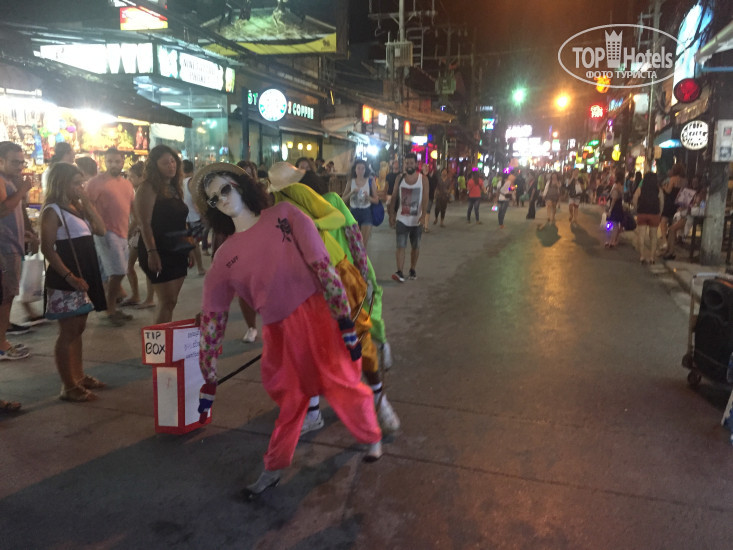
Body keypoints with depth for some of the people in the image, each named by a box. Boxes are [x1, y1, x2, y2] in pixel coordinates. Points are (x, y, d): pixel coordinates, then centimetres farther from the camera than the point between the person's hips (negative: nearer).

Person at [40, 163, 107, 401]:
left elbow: (101, 230, 10)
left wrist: (88, 204, 1)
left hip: (85, 274, 9)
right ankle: (68, 387, 2)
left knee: (78, 328, 15)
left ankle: (79, 376, 25)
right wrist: (69, 277, -24)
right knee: (68, 332, -4)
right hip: (66, 280, -9)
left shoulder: (76, 207, 14)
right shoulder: (53, 211, -12)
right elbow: (47, 248, -18)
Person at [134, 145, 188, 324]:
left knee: (170, 302, 8)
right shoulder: (149, 188, -7)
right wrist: (151, 252, -23)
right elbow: (145, 223, -15)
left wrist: (189, 248, 18)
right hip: (159, 252, -7)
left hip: (178, 251, 7)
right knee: (167, 302, -9)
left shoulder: (175, 188, 15)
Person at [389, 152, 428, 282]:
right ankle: (399, 272, -16)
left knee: (415, 247, 11)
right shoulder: (399, 179, 3)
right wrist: (391, 215, 1)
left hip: (416, 220, 0)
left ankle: (413, 270, 27)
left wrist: (423, 215, -23)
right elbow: (394, 198, 5)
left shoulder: (423, 180, -3)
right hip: (402, 219, 0)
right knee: (401, 246, -10)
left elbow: (425, 199, -10)